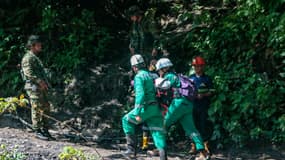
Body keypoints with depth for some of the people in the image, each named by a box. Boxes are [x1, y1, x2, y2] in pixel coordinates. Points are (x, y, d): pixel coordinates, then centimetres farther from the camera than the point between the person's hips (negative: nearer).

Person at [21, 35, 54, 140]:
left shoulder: (36, 57, 22)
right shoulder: (28, 58, -9)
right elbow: (29, 72, -21)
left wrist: (45, 83, 14)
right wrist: (40, 81, -24)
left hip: (41, 87, 10)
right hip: (34, 87, -10)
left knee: (45, 108, 9)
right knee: (37, 109, -7)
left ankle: (45, 130, 15)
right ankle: (37, 131, -3)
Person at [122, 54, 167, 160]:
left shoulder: (139, 77, -8)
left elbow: (140, 94, -20)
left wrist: (137, 113, -22)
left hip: (146, 107, -7)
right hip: (156, 108, 7)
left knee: (126, 120, 12)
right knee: (158, 133, 3)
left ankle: (131, 149, 9)